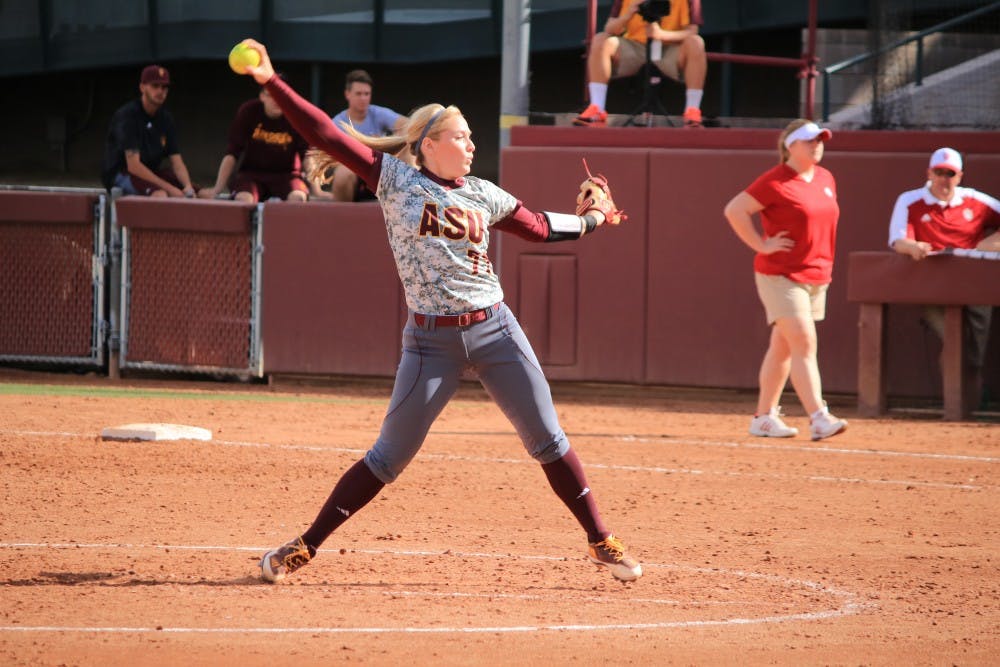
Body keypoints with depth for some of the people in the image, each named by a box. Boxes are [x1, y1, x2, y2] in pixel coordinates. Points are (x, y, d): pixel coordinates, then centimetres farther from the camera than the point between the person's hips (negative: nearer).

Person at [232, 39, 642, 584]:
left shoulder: (482, 194, 8)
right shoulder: (395, 178, -2)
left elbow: (538, 228, 26)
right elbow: (325, 135, -7)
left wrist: (588, 221, 24)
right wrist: (271, 82, -12)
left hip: (495, 331, 3)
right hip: (431, 341, -3)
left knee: (549, 441, 3)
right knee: (390, 456, -1)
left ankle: (601, 543, 13)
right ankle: (305, 547, 9)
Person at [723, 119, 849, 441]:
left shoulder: (826, 179, 11)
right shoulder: (775, 182, -12)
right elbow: (734, 210, -13)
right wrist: (761, 245, -15)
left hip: (817, 277, 8)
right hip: (780, 275, -8)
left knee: (783, 347, 13)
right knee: (804, 343, -15)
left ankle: (764, 417, 20)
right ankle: (818, 418, -21)